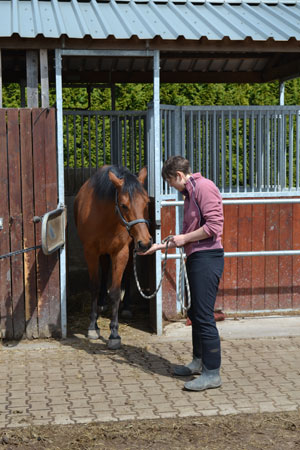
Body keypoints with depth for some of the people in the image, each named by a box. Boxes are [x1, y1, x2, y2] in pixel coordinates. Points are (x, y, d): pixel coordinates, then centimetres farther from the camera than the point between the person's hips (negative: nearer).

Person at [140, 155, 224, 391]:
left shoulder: (204, 187, -10)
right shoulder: (190, 193, 21)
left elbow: (214, 226, -21)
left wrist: (185, 238, -11)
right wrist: (160, 246, 24)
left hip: (207, 257, -11)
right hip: (195, 258, 11)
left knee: (204, 316, -9)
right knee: (194, 313, 18)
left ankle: (212, 373, -3)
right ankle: (199, 362, 30)